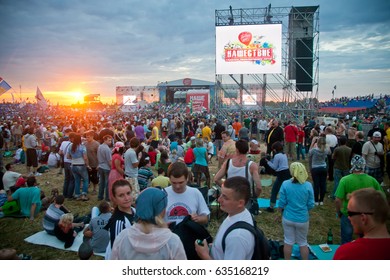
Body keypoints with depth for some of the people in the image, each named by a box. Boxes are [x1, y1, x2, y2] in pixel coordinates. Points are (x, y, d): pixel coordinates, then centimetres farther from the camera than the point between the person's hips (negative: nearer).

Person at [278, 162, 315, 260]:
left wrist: (281, 211, 11)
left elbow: (281, 203, -10)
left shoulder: (285, 184, -16)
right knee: (303, 243, 18)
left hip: (288, 218, 0)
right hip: (302, 219, 0)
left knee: (288, 241, 15)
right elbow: (311, 205, -7)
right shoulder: (308, 185, -14)